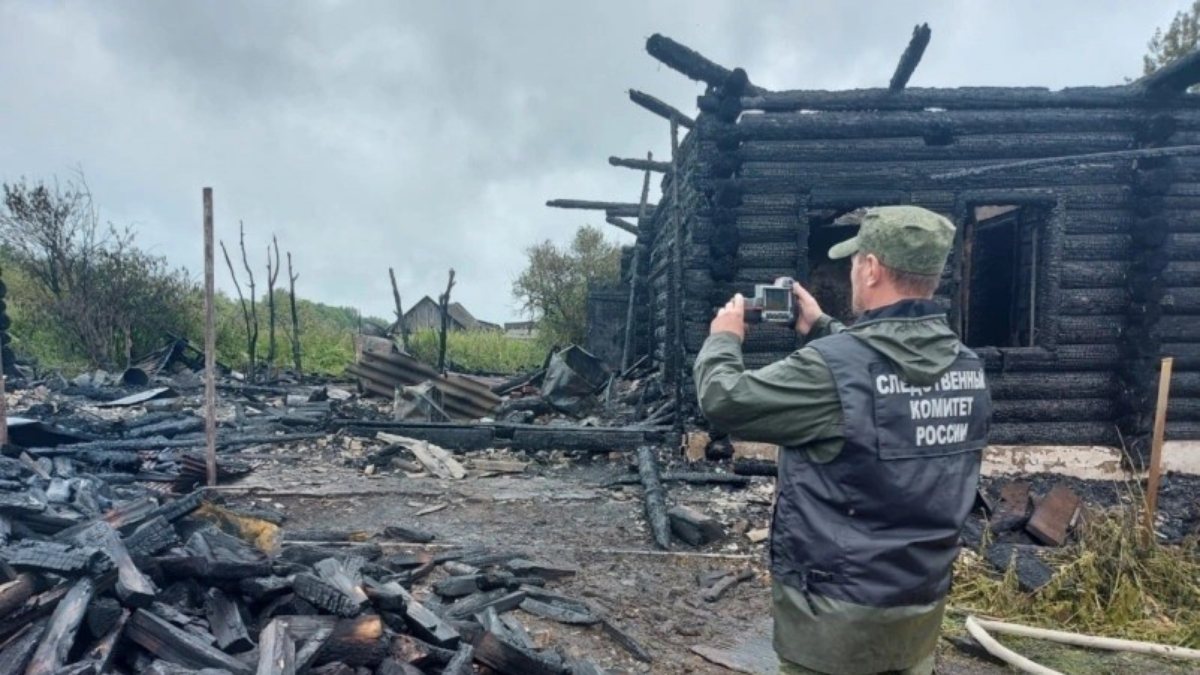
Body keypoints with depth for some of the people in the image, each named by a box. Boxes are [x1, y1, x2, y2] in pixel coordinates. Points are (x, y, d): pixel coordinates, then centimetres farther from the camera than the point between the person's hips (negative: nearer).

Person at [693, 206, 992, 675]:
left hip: (837, 615, -6)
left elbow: (724, 401, -15)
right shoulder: (968, 368, -2)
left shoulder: (831, 366, -25)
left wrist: (723, 338, 3)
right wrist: (822, 330, 22)